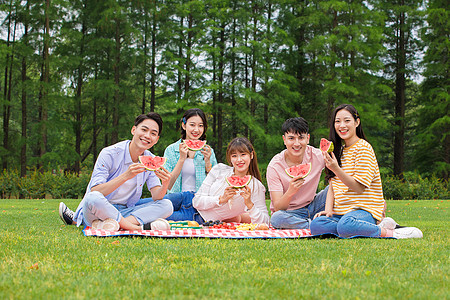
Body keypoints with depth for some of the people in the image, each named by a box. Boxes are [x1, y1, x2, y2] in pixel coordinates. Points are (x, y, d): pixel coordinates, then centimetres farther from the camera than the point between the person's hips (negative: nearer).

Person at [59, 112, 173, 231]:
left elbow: (156, 197, -4)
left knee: (167, 205, -17)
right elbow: (94, 193, -22)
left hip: (125, 213, 5)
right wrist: (126, 176, -33)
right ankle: (138, 227, -29)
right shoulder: (109, 154, -13)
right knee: (93, 198, -38)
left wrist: (165, 185, -28)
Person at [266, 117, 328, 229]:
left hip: (312, 207, 3)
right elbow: (277, 208, -22)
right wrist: (290, 192, -43)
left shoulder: (317, 156, -12)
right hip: (289, 213, -2)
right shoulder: (275, 166, -18)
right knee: (276, 218, -37)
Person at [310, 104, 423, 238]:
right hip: (341, 212, 7)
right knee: (316, 225, -26)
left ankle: (390, 233, -16)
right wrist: (328, 209, -5)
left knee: (345, 225, -41)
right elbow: (332, 185, 13)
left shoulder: (363, 147, -5)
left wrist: (336, 169, -27)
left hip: (364, 210, -7)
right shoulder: (339, 150, 19)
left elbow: (359, 187, -13)